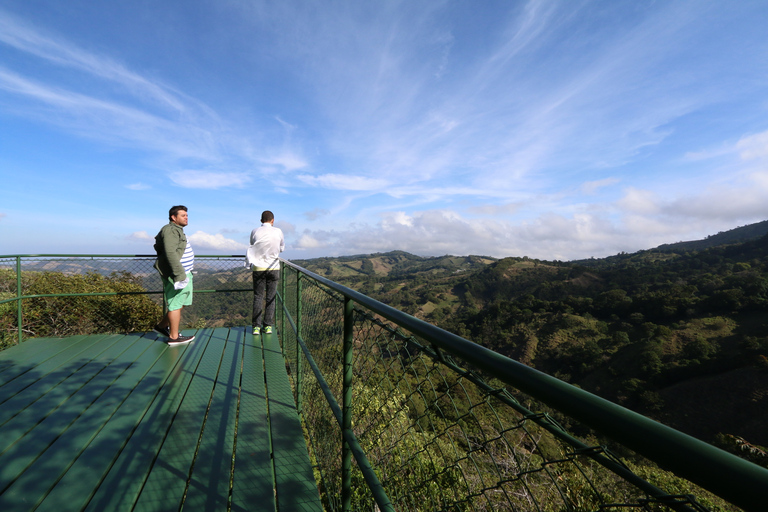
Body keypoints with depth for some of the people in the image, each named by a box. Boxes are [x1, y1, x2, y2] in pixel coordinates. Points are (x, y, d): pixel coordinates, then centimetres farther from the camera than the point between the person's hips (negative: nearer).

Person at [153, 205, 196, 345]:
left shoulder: (178, 230, 20)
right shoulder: (170, 230, -13)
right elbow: (170, 253, -23)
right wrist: (180, 275, -26)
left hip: (184, 273, 10)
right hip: (175, 274, -10)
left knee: (181, 303, 17)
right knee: (176, 304, -3)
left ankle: (162, 326, 31)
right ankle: (174, 337, 7)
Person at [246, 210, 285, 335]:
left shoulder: (255, 232, -2)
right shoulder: (278, 231, -3)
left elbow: (252, 246, 13)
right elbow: (282, 248, 10)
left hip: (258, 267, 0)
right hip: (273, 268, 0)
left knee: (258, 297, 7)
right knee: (270, 297, 7)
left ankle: (256, 326, 8)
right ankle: (268, 326, 10)